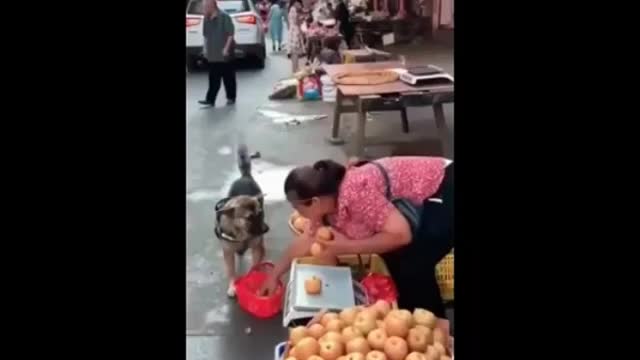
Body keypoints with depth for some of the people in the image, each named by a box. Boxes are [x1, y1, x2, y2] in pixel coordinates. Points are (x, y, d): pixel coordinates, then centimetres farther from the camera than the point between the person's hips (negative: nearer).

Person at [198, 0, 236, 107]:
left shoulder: (224, 17, -11)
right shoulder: (207, 19, 8)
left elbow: (230, 34, -13)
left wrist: (226, 49, -17)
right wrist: (205, 48, 10)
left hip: (224, 54, -6)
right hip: (212, 54, 6)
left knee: (228, 77, 5)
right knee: (213, 79, 4)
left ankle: (231, 98, 17)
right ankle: (210, 100, 4)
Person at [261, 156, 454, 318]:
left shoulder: (355, 193, -31)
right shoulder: (329, 202, -2)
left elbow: (401, 234, -29)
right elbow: (305, 240, 13)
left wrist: (347, 247, -20)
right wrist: (274, 275, 20)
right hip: (422, 202, 9)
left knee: (412, 267, -11)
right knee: (394, 256, 9)